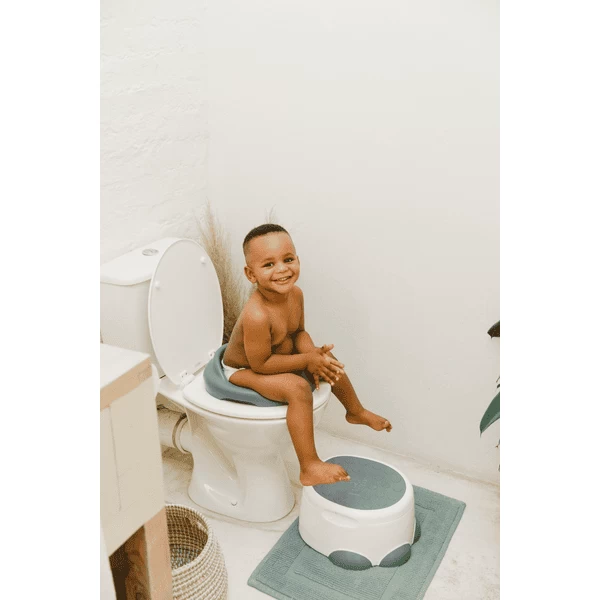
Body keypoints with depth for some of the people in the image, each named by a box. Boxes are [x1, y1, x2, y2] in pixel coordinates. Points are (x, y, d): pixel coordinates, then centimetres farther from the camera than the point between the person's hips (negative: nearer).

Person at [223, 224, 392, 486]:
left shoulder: (295, 293, -13)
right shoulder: (257, 316, -38)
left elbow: (299, 332, 2)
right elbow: (261, 364, -30)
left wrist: (313, 354, -19)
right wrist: (307, 360, -24)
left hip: (275, 357, 9)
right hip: (243, 371, -9)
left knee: (331, 364, 9)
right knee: (298, 388, -31)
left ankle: (356, 412, 36)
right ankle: (309, 468, -21)